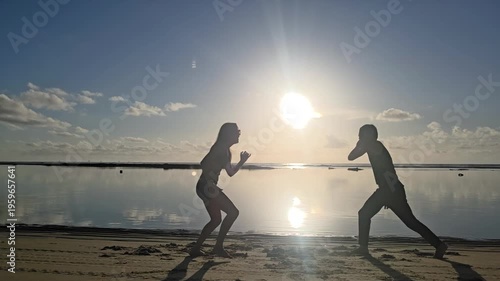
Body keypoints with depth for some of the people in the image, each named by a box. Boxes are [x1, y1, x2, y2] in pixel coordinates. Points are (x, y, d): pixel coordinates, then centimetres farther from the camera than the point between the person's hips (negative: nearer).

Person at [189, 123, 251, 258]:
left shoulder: (227, 151, 20)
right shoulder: (220, 147, -10)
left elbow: (230, 172, 25)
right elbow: (204, 163, -21)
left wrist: (242, 161, 18)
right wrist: (210, 183, -22)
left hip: (208, 187, 10)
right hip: (206, 186, -10)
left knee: (216, 220, 16)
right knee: (233, 212, -10)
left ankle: (195, 249, 22)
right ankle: (218, 247, -4)